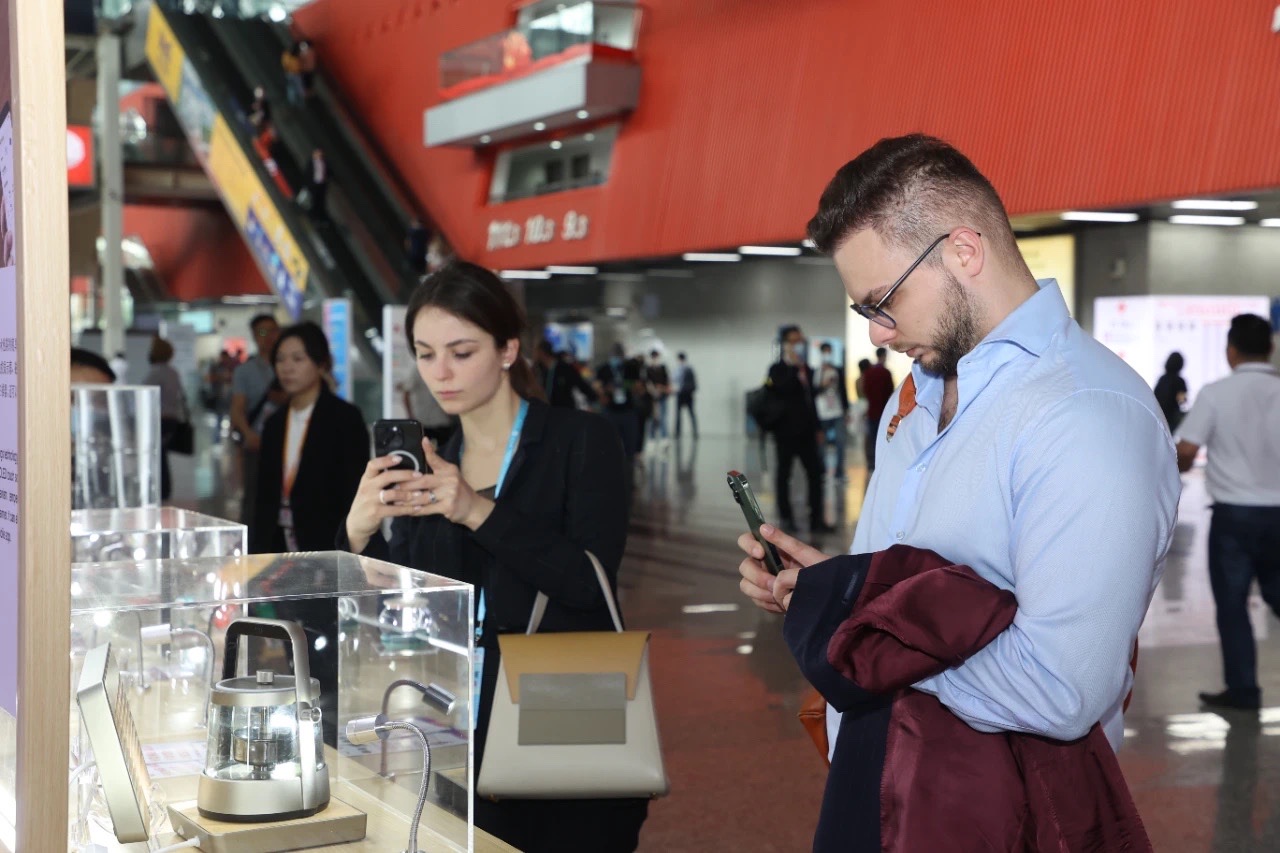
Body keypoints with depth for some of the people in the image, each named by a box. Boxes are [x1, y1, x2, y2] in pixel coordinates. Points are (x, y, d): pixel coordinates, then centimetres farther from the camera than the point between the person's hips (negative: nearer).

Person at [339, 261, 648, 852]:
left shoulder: (580, 441, -4)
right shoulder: (428, 468, 8)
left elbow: (590, 579, -17)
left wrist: (479, 512, -26)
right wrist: (359, 532, -14)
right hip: (460, 748, 4)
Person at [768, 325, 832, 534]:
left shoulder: (805, 369, 12)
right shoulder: (778, 369, -6)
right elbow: (783, 390, -24)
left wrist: (816, 428, 16)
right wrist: (796, 368, -23)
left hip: (805, 430, 6)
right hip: (786, 430, -6)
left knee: (815, 472, 0)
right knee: (784, 474, 4)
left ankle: (816, 519, 2)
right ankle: (786, 517, 14)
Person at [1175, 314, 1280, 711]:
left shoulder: (1215, 393, -9)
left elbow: (1185, 451, -14)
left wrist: (1180, 467, 8)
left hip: (1234, 513, -3)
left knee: (1232, 604, 7)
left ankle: (1242, 689, 8)